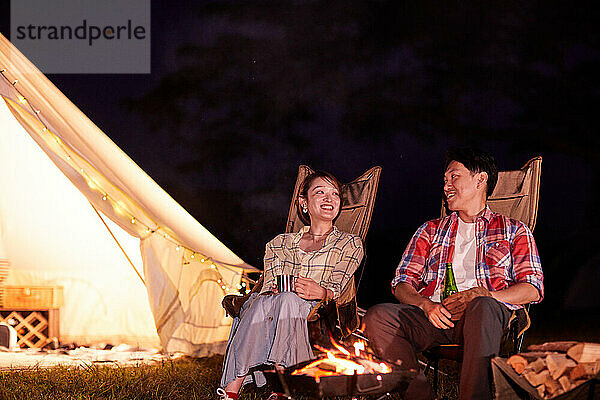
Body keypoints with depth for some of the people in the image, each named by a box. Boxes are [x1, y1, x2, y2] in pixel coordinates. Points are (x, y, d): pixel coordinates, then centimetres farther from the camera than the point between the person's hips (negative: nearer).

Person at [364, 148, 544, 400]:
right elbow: (402, 283, 18)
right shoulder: (431, 231, 30)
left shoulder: (512, 230, 22)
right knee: (377, 317, -28)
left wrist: (480, 296, -10)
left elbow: (533, 289, 8)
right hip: (433, 314, 3)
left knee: (483, 308, -41)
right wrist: (426, 305, -6)